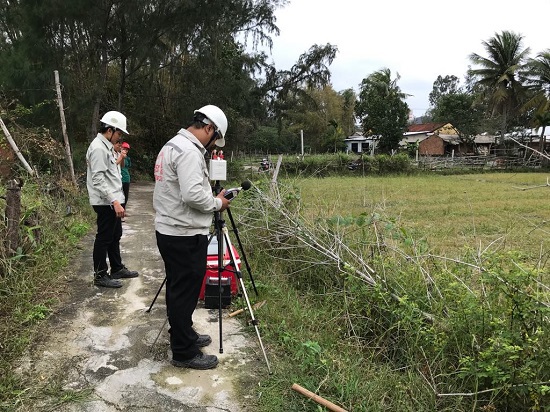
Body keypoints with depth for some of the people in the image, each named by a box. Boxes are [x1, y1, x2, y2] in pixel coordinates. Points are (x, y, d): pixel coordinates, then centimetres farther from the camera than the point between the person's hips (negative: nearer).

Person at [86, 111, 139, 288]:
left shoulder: (106, 146, 14)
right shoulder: (98, 148, -18)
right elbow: (98, 180, -25)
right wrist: (114, 202, -27)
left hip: (112, 201, 10)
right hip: (106, 202, -10)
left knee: (115, 236, 19)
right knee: (104, 238, 0)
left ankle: (117, 269, 33)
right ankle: (100, 276, 12)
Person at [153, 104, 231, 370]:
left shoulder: (172, 145, 15)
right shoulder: (189, 151, -19)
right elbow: (192, 195, -27)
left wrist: (211, 198, 13)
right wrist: (217, 203, -10)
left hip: (169, 231, 11)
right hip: (185, 235, -11)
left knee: (179, 290, 20)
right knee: (185, 293, 0)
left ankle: (185, 335, 36)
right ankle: (184, 353, 12)